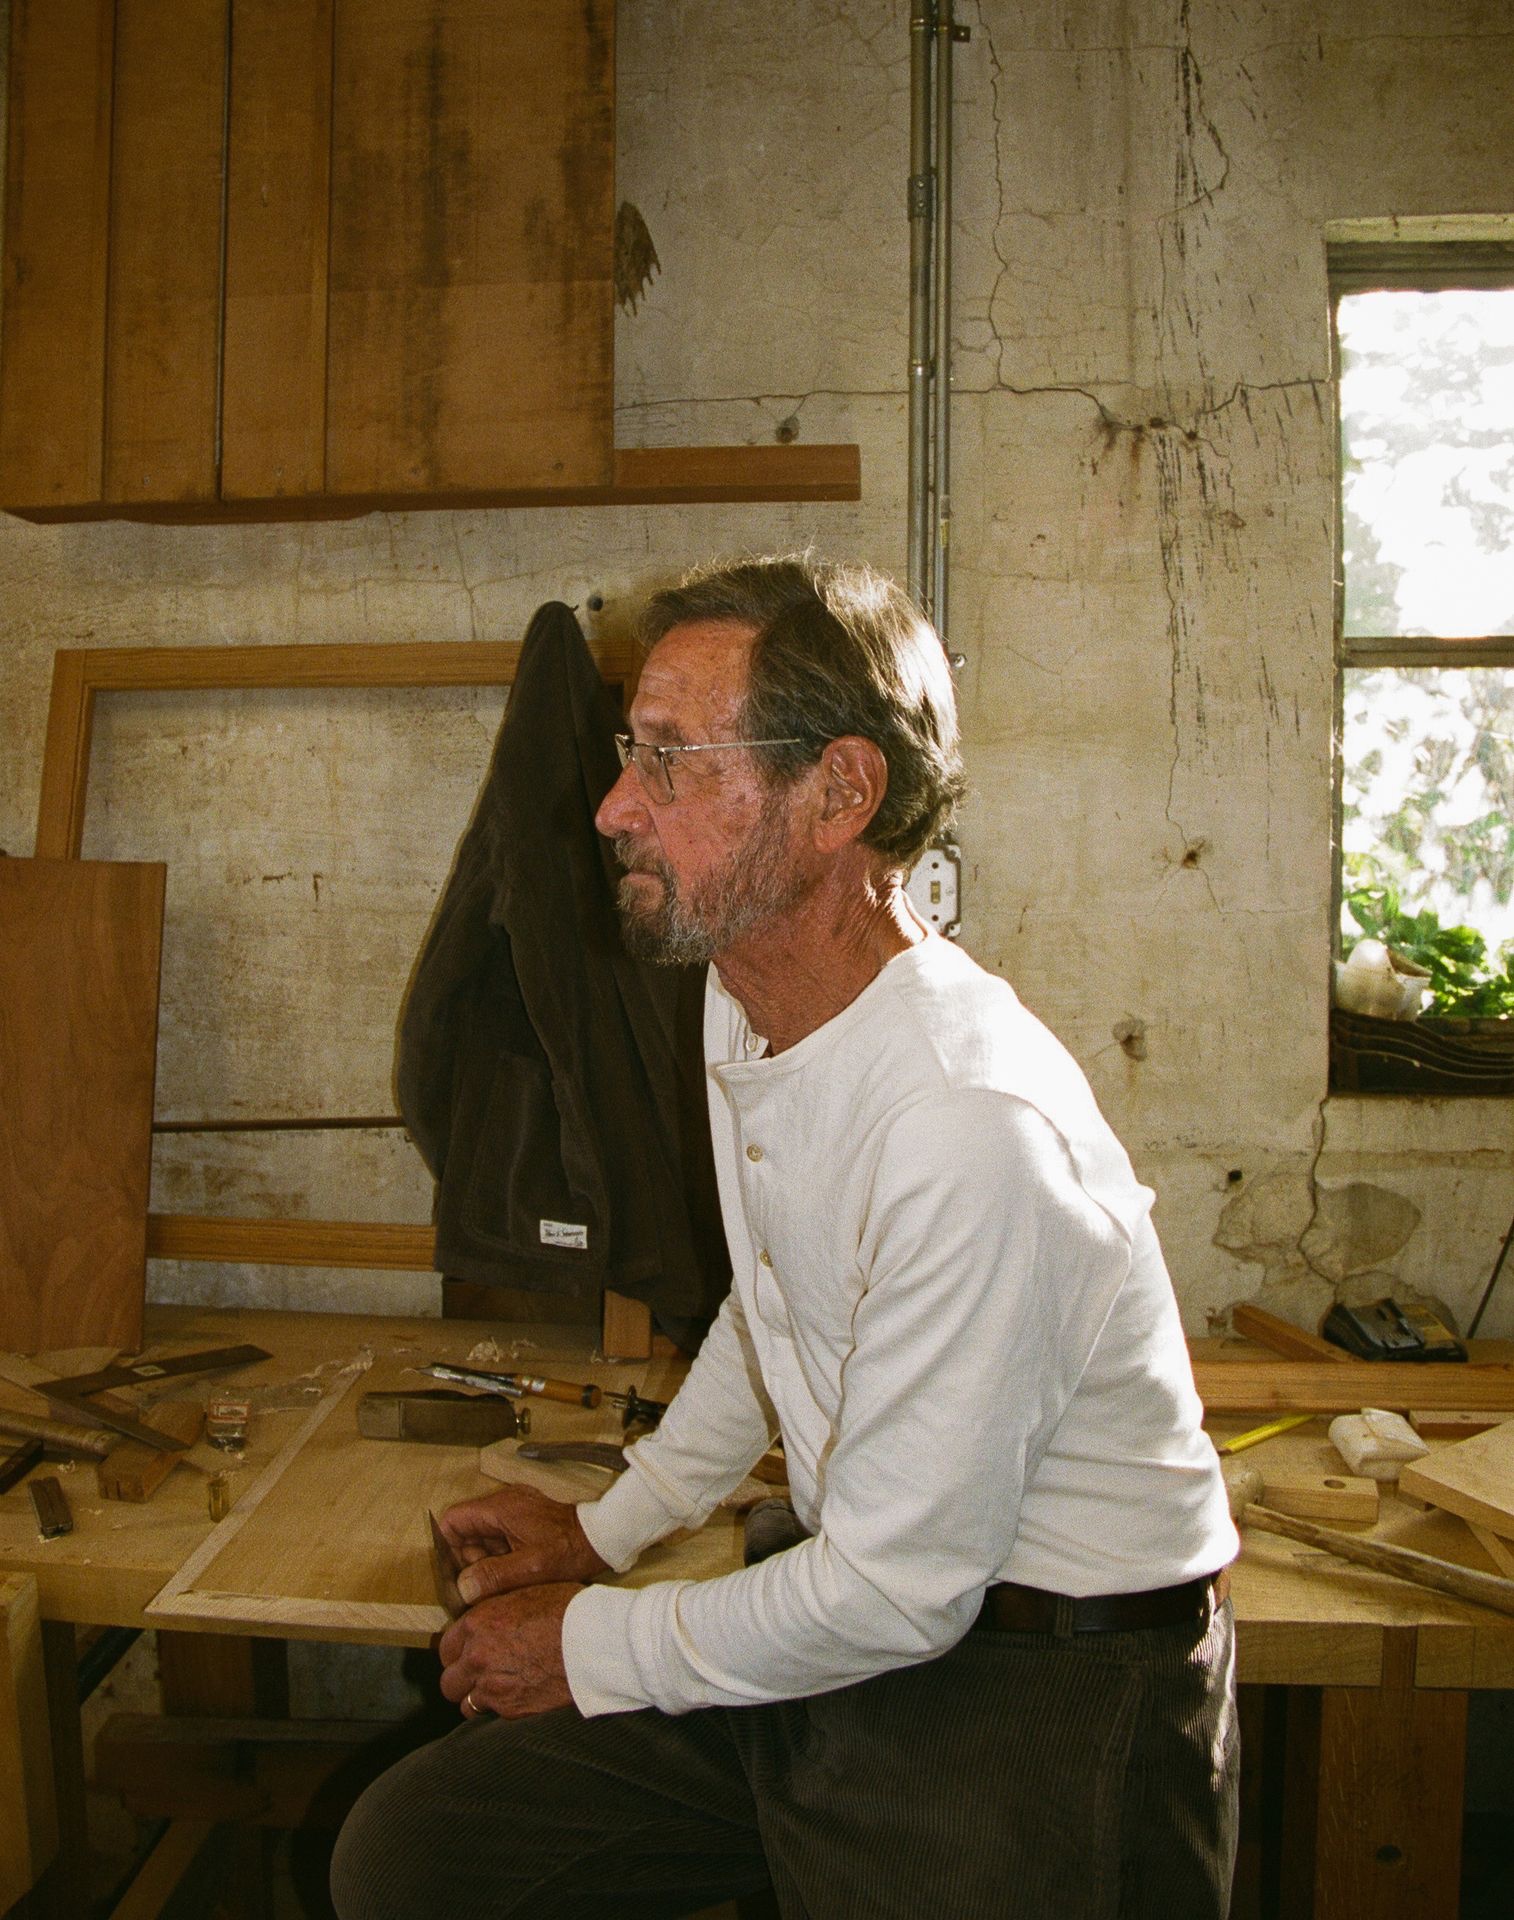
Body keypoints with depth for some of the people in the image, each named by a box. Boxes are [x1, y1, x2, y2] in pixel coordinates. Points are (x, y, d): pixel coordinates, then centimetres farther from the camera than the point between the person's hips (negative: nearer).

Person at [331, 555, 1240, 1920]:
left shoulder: (971, 1126, -29)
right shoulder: (745, 1000, 0)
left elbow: (895, 1592, -21)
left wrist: (591, 1646, -8)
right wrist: (606, 1529, 18)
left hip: (1038, 1701, -7)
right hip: (865, 1603, 7)